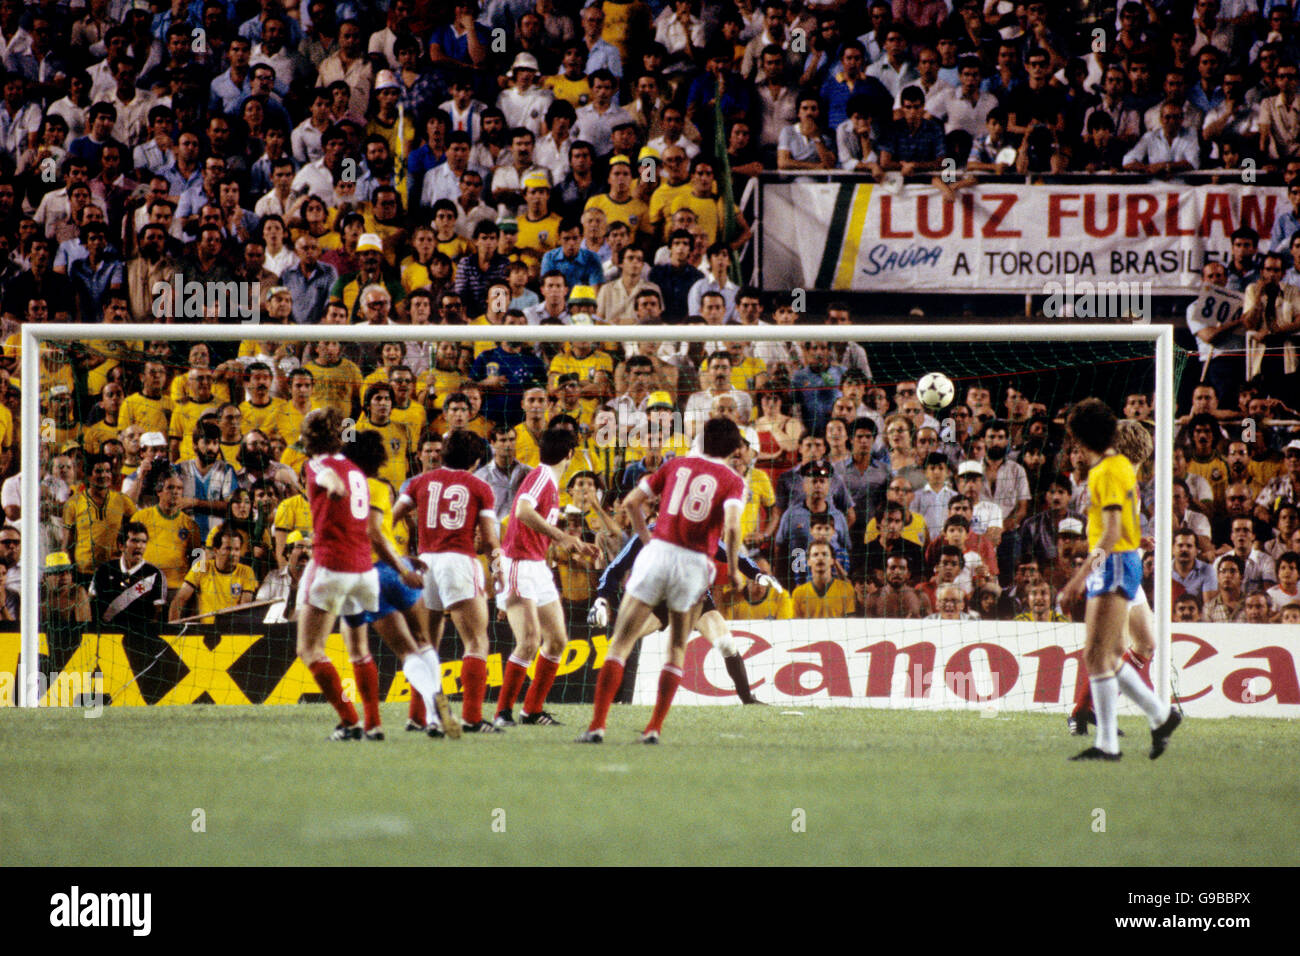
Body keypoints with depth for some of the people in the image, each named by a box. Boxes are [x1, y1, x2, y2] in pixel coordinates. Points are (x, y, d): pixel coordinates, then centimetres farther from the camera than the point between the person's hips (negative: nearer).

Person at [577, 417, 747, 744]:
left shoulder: (677, 465, 13)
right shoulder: (733, 481, 4)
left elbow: (631, 501, 11)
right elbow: (731, 526, -13)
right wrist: (733, 570, -2)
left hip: (658, 553, 1)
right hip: (695, 564, -1)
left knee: (622, 641, 2)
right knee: (677, 650, 15)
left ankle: (597, 724, -8)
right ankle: (655, 727, 6)